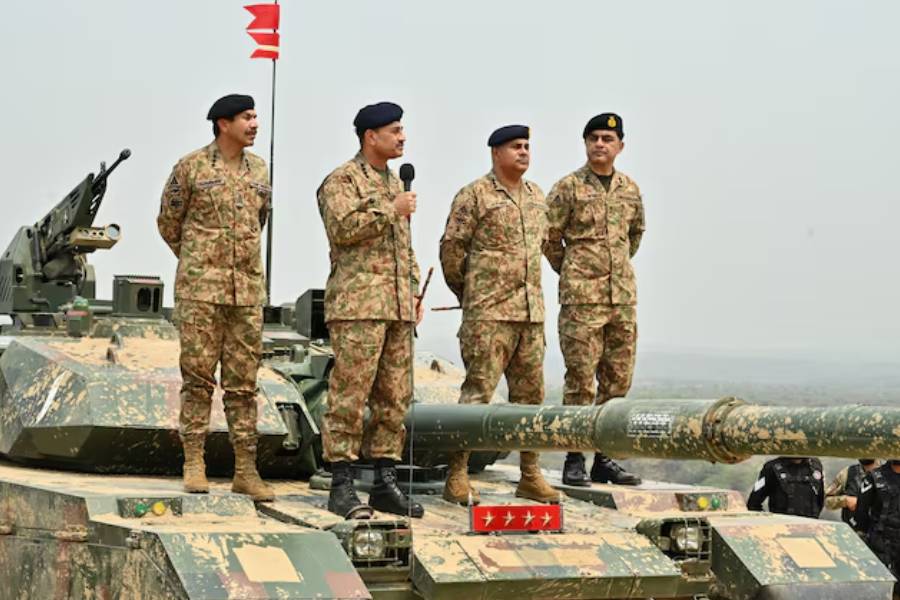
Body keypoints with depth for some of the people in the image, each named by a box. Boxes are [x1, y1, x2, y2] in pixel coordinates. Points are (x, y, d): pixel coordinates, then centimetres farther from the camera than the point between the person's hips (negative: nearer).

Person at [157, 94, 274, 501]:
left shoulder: (260, 170, 10)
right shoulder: (190, 168, -3)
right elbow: (169, 223, 8)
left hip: (247, 290, 4)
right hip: (200, 288, -4)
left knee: (243, 381, 4)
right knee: (198, 376, -1)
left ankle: (245, 470, 7)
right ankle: (194, 465, 4)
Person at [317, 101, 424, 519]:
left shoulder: (395, 183, 22)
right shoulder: (342, 180, -3)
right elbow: (342, 227, -19)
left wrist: (414, 292, 20)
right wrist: (391, 211, -13)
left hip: (398, 308, 8)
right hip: (358, 304, -8)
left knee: (395, 397, 7)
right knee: (350, 395, -8)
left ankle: (385, 483, 12)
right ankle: (341, 486, -6)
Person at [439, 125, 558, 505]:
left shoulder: (536, 196, 15)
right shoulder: (475, 195, -6)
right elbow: (452, 247, -5)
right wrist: (468, 293, 5)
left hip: (531, 312, 7)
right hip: (489, 314, -7)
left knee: (530, 393, 9)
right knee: (478, 392, -9)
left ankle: (530, 476, 16)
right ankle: (457, 477, -5)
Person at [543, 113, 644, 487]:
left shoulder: (630, 189, 12)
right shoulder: (568, 188, -3)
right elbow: (549, 237, 1)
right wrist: (571, 272, 8)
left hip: (623, 298, 5)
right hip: (581, 300, -5)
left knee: (617, 381, 7)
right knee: (581, 381, -6)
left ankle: (605, 458, 15)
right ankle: (574, 461, 0)